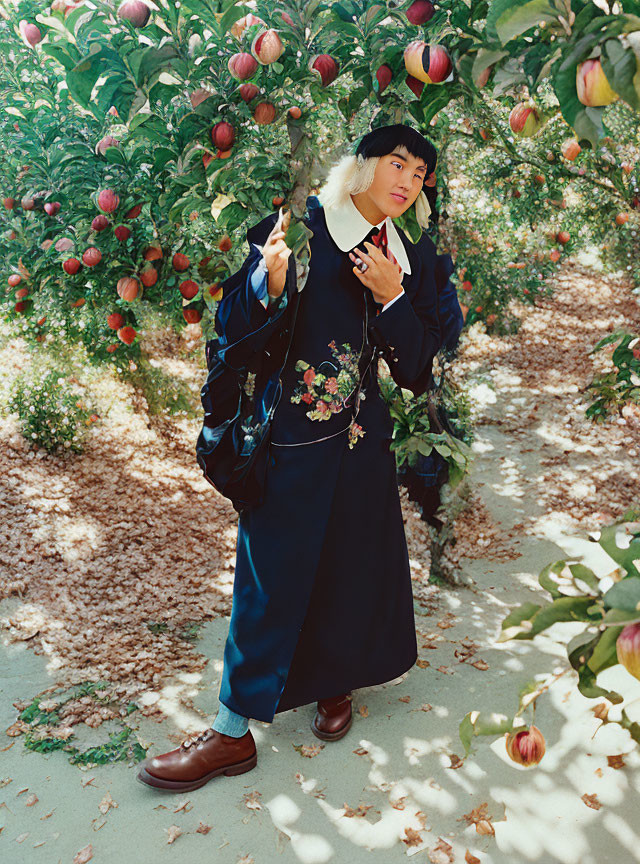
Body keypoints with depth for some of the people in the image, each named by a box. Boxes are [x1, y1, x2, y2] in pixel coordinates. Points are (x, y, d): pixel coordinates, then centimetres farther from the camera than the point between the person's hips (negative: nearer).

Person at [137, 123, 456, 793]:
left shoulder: (411, 259, 6)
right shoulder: (297, 228, -7)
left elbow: (416, 373, 3)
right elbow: (231, 325, -10)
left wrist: (393, 298, -12)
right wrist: (269, 283, -30)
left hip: (361, 442, 4)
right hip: (286, 441, -4)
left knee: (352, 566, 14)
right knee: (272, 575, 2)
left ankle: (335, 682, 41)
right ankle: (232, 730, 18)